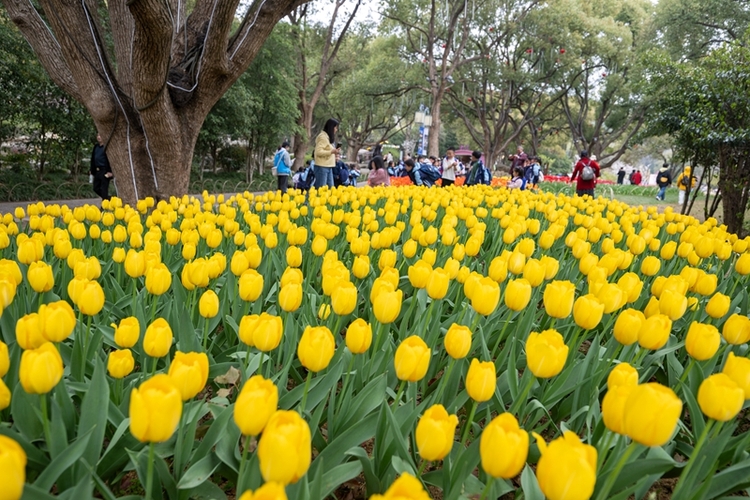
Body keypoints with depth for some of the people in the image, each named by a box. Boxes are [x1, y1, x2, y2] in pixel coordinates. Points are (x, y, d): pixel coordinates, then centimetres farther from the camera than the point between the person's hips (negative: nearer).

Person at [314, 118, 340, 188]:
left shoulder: (329, 137, 16)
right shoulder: (323, 137, -12)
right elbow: (318, 152, -20)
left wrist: (335, 152, 7)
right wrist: (331, 152, -24)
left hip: (329, 167, 9)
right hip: (322, 167, -9)